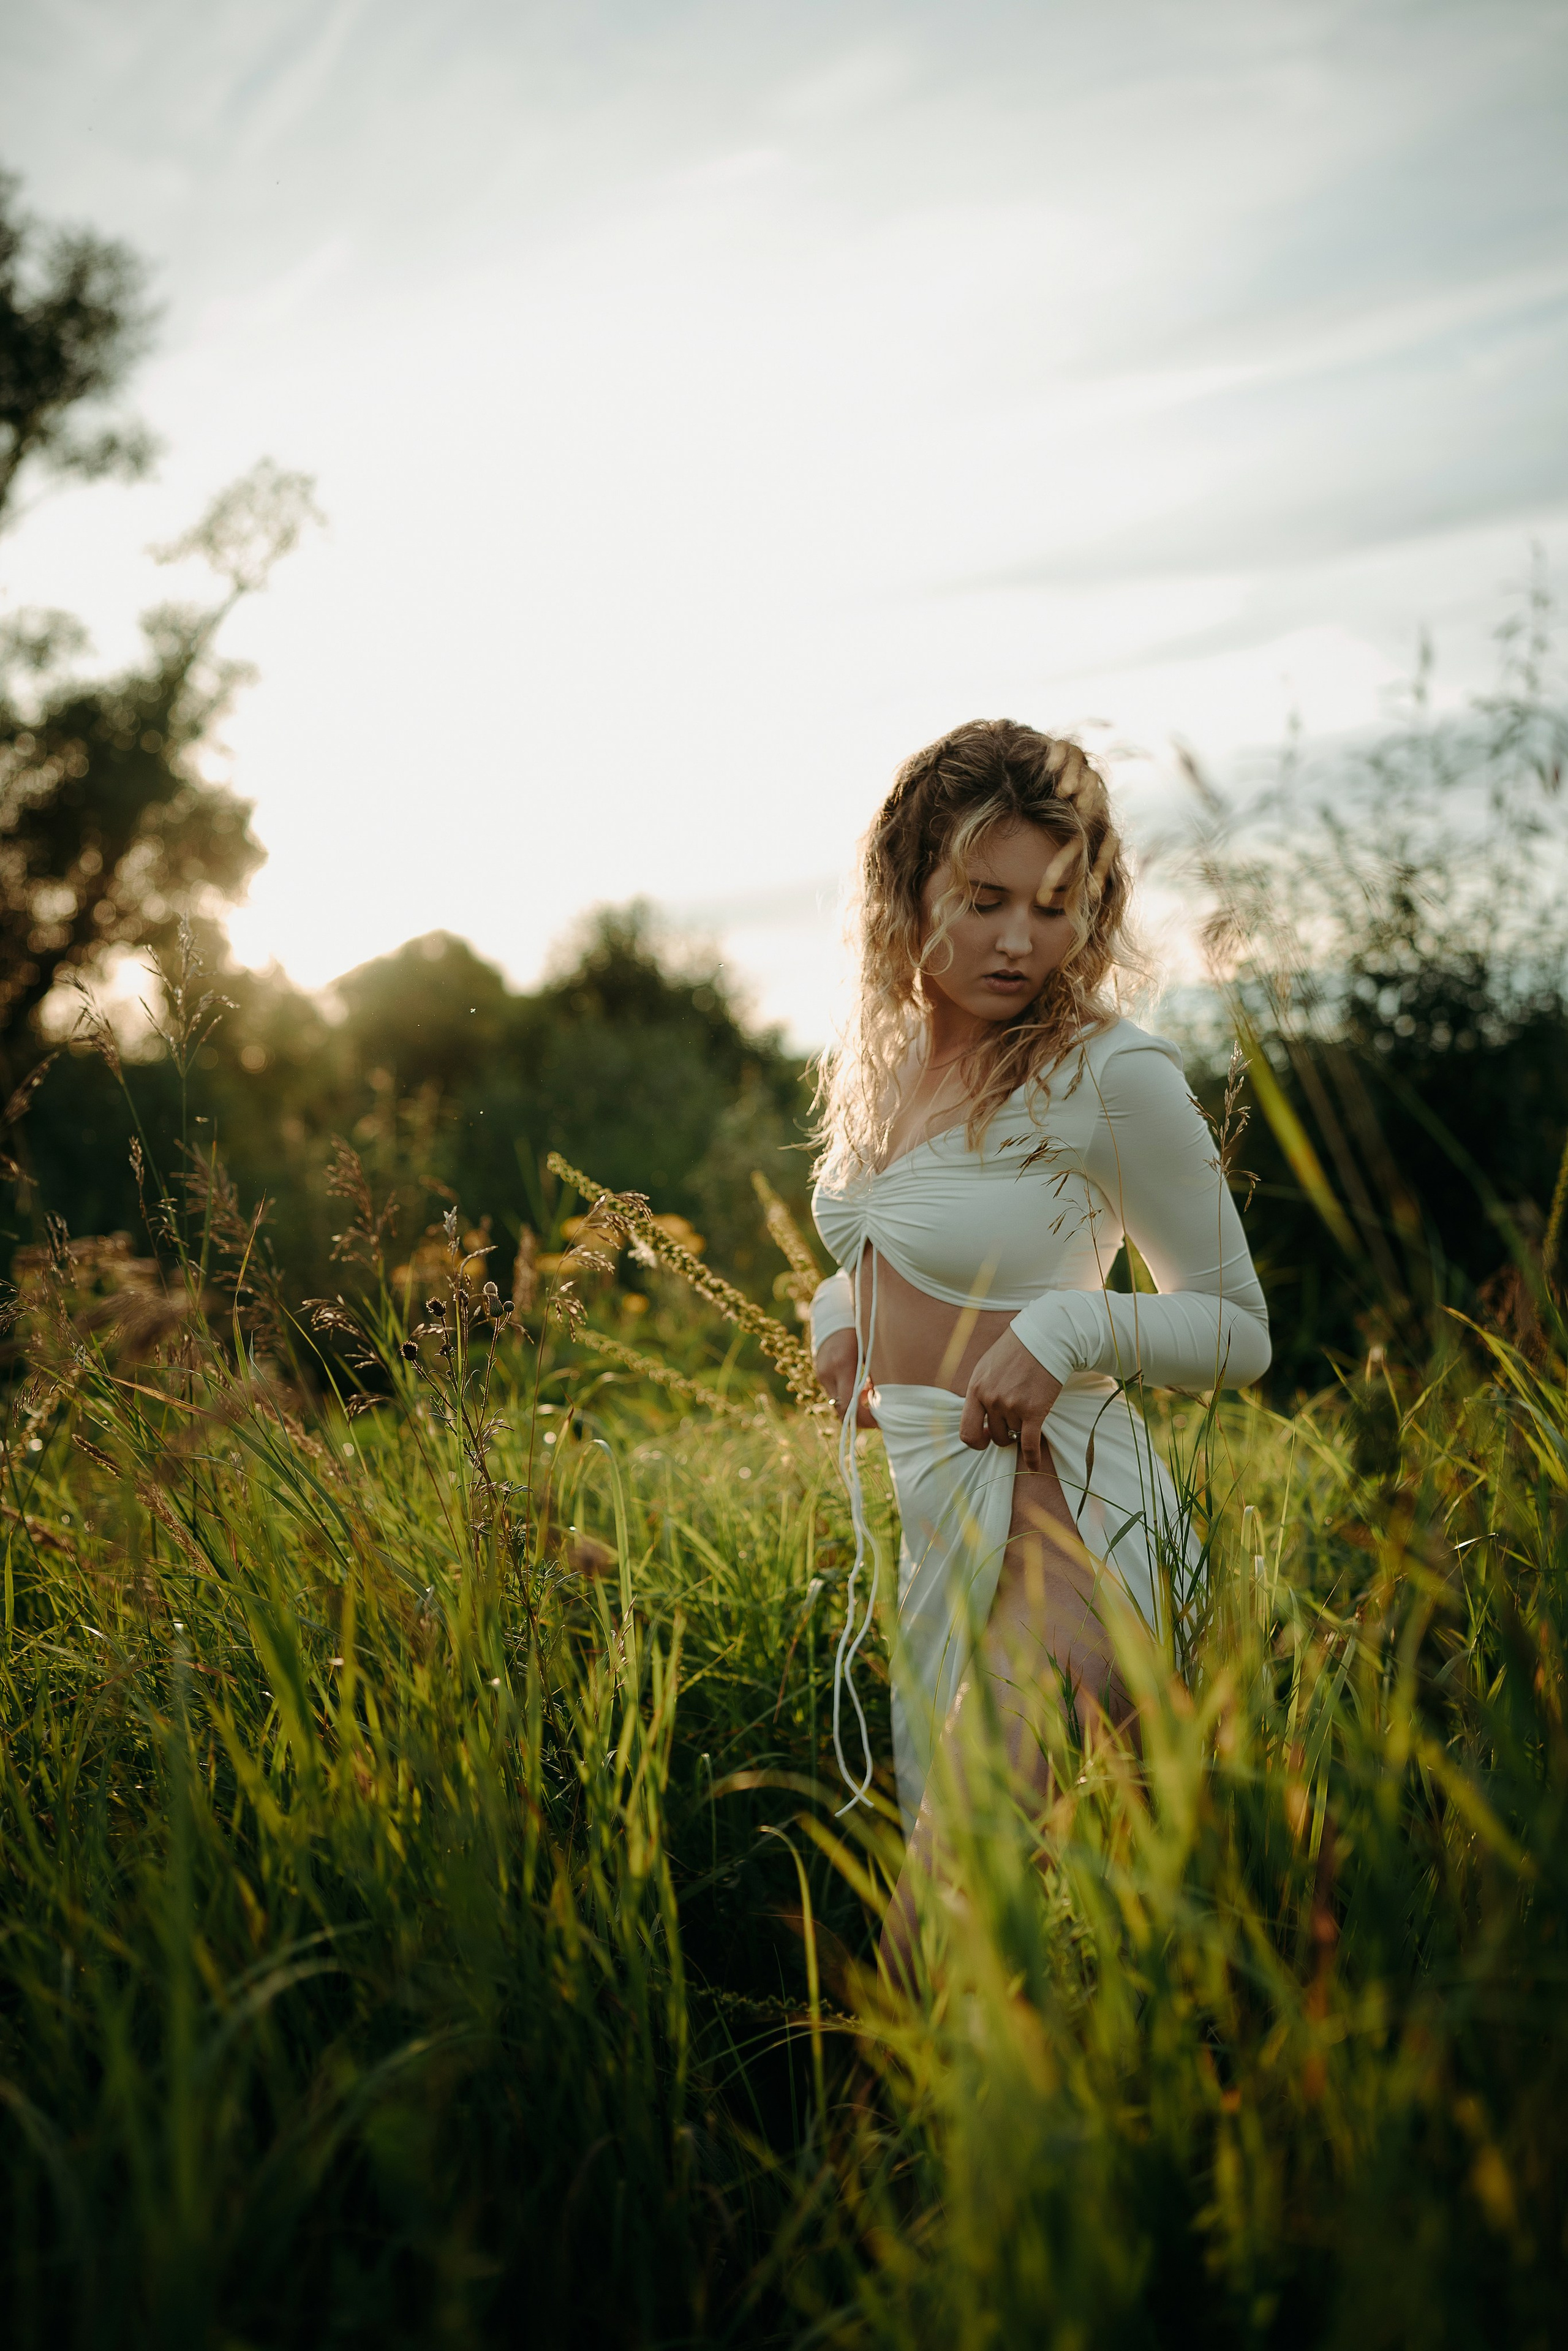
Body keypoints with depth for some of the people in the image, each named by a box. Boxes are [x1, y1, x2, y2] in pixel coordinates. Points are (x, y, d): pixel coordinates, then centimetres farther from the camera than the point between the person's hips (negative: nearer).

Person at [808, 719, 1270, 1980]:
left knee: (950, 1945, -11)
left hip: (1041, 1515, -7)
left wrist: (1069, 1327, -21)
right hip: (900, 1506, 7)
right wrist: (837, 1312, 4)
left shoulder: (1113, 1073, -12)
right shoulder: (869, 1057, 8)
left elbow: (1239, 1331, -5)